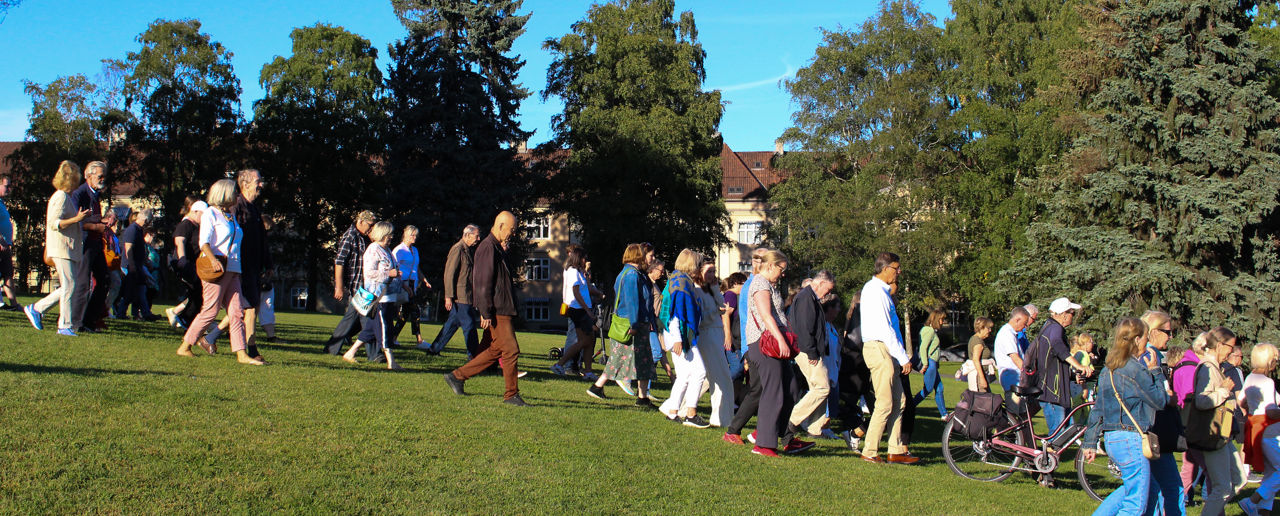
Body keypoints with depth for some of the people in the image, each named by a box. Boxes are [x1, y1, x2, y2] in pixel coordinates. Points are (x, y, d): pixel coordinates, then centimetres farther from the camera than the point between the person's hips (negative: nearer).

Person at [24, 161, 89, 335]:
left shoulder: (67, 197, 20)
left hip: (70, 249, 10)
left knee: (67, 288, 9)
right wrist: (76, 219, -27)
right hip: (62, 249, -10)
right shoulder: (61, 197, -11)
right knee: (69, 286, -9)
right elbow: (54, 223, -20)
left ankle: (36, 309, 17)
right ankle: (65, 326, -6)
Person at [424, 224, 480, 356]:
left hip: (467, 296, 9)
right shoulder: (457, 250, -12)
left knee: (453, 323, 12)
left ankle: (434, 348, 20)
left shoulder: (469, 250, 17)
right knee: (469, 325, -6)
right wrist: (448, 297, -17)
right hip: (460, 296, -9)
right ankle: (473, 354, 0)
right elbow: (449, 274, -15)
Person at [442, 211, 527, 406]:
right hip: (496, 311, -10)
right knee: (511, 350, -7)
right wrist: (486, 313, -20)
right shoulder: (488, 247, -14)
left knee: (494, 350, 12)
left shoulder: (497, 248, 18)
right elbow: (483, 282, -18)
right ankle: (511, 394, 1)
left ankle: (457, 376, 19)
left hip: (502, 310, 10)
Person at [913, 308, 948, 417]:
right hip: (930, 362, -10)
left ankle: (944, 413, 16)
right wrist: (925, 364, -21)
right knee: (927, 389, -6)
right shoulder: (930, 331, -14)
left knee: (939, 388, 12)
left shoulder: (933, 331, 16)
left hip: (932, 363, 10)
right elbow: (923, 347, -20)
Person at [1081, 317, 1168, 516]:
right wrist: (1155, 371, 2)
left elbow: (1097, 410, 14)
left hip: (1111, 439, 9)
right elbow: (1160, 400, -8)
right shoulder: (1135, 369, -15)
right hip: (1131, 440, -9)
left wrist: (1090, 443, 18)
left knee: (1131, 489, 23)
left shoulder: (1108, 370, 11)